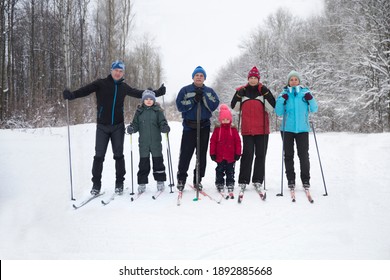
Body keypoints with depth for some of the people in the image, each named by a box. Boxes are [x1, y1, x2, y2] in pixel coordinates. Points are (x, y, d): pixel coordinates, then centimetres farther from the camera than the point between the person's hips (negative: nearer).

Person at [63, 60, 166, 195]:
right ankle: (96, 184, 10)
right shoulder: (101, 84, -3)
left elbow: (139, 93, 20)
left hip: (118, 126, 2)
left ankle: (119, 183, 15)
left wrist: (157, 93, 18)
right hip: (102, 126, -2)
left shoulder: (124, 87, 9)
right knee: (99, 155, 0)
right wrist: (71, 95, -34)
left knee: (119, 155, 5)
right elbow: (85, 90, -15)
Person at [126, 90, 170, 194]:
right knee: (143, 162, 3)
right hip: (143, 142, 1)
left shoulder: (158, 111, 3)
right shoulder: (139, 111, 7)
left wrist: (165, 127, -23)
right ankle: (142, 183, 10)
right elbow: (136, 124, 7)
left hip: (156, 142, -1)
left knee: (158, 160, 6)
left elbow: (162, 122, -2)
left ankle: (160, 181, 18)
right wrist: (131, 128, -13)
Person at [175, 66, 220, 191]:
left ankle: (198, 179, 13)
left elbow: (214, 105, -3)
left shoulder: (209, 91, 11)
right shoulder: (185, 90, 6)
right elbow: (180, 106, -6)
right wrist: (194, 100, -14)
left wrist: (203, 96, -12)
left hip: (204, 127, 2)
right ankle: (181, 179, 8)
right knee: (185, 154, -3)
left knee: (202, 154, 4)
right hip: (189, 126, -2)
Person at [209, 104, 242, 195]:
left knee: (230, 171, 9)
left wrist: (238, 153, -1)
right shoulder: (217, 129, -2)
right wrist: (212, 153, -3)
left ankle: (230, 184, 19)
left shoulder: (233, 129, -1)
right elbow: (213, 141, -1)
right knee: (220, 170, 8)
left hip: (231, 157, 0)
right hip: (220, 156, 0)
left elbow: (238, 142, 2)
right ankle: (219, 184, 17)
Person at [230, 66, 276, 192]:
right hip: (247, 129, -1)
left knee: (260, 155, 3)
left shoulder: (264, 90, 6)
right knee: (247, 154, -5)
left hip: (262, 129, 1)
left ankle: (258, 180, 11)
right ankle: (243, 181, 0)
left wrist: (266, 94, -13)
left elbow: (272, 107, -2)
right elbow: (233, 107, 8)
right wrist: (238, 95, -7)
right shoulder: (242, 91, 8)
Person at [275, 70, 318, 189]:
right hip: (287, 129, 1)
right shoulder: (284, 94, 6)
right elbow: (278, 112, 1)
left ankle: (306, 179, 9)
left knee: (303, 155, -1)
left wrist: (310, 99, -13)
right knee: (288, 155, 6)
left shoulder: (305, 92, 6)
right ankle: (290, 179, 13)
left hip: (302, 129, -1)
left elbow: (314, 109, 5)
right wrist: (281, 100, -13)